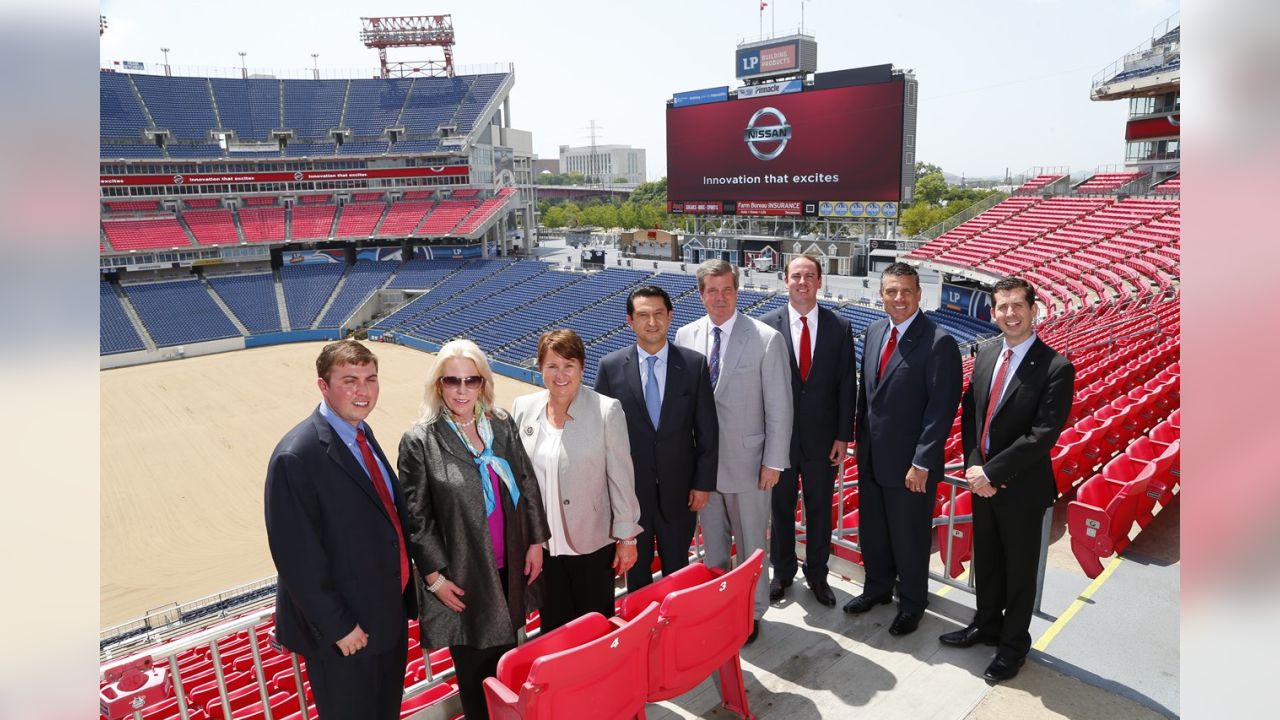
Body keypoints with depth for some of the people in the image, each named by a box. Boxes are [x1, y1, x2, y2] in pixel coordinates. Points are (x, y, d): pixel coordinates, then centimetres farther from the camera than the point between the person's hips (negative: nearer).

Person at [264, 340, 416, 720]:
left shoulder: (362, 433, 1)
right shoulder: (296, 457, -25)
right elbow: (297, 558, -23)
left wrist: (404, 589, 9)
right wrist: (337, 626, -18)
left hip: (389, 610, 7)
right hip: (345, 630, -7)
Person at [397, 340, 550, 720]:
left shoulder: (502, 424, -3)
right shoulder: (419, 441, -13)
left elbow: (528, 484, 4)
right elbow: (417, 518, -10)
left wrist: (535, 541, 3)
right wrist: (435, 576, -9)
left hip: (509, 566, 4)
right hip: (462, 574, -3)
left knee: (507, 653, 20)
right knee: (474, 664, 13)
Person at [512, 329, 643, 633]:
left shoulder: (607, 411, -13)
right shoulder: (522, 408, -2)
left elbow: (621, 478, -9)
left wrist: (627, 538, -6)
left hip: (592, 542, -3)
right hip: (541, 542, 3)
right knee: (553, 625, 18)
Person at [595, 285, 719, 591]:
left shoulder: (695, 363, -5)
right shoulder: (611, 366, -5)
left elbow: (707, 429, -1)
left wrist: (704, 483, -3)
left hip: (679, 488, 0)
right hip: (629, 489, 0)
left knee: (677, 569, 17)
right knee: (636, 570, 18)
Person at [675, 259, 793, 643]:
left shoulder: (767, 338, -11)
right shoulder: (686, 336, 0)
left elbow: (779, 406, -8)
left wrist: (774, 461, -8)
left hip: (746, 460, -3)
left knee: (750, 544, 13)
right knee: (712, 542, 19)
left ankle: (751, 613, 33)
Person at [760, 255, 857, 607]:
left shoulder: (840, 327, -2)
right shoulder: (767, 325, -6)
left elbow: (847, 386, 0)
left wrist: (843, 436, -3)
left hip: (823, 438, 1)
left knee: (820, 511, 14)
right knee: (781, 509, 15)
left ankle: (817, 575, 33)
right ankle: (782, 572, 34)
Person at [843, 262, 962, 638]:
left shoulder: (939, 342, -17)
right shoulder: (874, 331, 5)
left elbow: (942, 409, -18)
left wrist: (922, 463, -18)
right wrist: (860, 437, 11)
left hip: (909, 463, -6)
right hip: (871, 455, 6)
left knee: (910, 537, 12)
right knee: (872, 531, 21)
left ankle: (912, 603, 35)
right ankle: (878, 588, 44)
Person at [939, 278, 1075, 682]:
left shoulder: (1056, 368, -17)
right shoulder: (986, 356, 3)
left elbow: (1043, 435, -22)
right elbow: (969, 414, 5)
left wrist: (991, 472, -20)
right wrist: (974, 467, -8)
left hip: (1022, 487, -5)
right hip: (982, 481, 5)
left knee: (1019, 569, 13)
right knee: (985, 561, 21)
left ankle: (1013, 644, 32)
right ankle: (986, 625, 42)